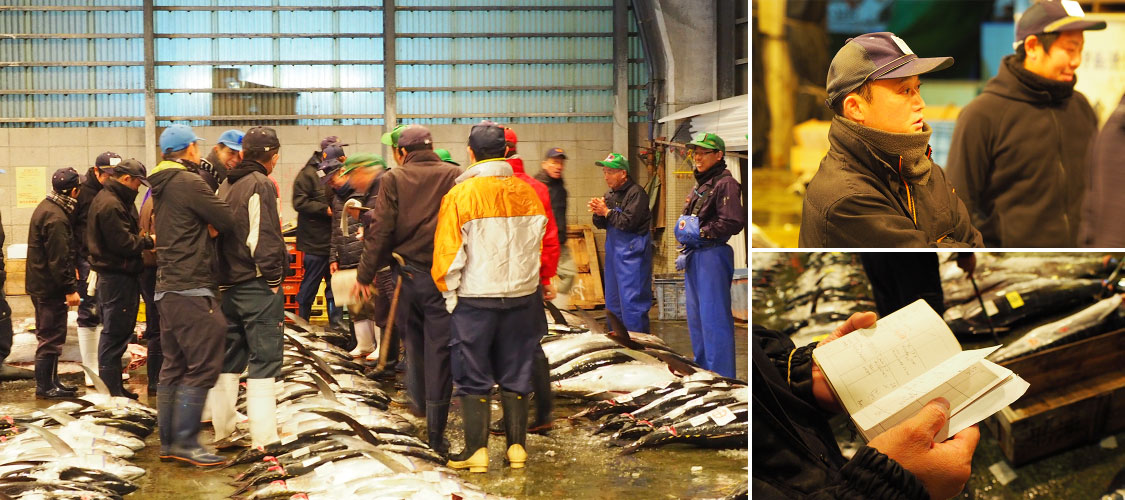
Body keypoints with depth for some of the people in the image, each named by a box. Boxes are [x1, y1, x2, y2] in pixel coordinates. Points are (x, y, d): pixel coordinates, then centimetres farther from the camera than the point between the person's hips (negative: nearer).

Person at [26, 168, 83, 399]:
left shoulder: (47, 207, 12)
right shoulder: (56, 218, -21)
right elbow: (59, 259, -24)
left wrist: (70, 275, 22)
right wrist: (70, 289, -21)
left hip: (41, 284, 11)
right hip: (50, 287, -11)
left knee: (49, 336, 17)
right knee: (51, 338, -3)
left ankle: (51, 381, 26)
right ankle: (44, 387, 4)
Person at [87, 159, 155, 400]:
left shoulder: (114, 200, 16)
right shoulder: (111, 204, -18)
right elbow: (123, 243, -21)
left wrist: (142, 238, 2)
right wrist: (149, 241, -9)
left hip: (117, 274, 11)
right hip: (117, 277, -11)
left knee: (116, 332, 16)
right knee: (115, 334, -5)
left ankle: (114, 386, 24)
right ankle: (111, 391, 2)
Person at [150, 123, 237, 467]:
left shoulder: (161, 185, 16)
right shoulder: (189, 182, -13)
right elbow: (228, 222, -12)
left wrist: (208, 227, 1)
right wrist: (214, 224, 10)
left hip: (168, 287, 10)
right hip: (191, 287, -10)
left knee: (174, 366, 12)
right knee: (203, 365, -7)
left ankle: (168, 441, 16)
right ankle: (185, 442, -5)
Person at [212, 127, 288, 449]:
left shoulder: (226, 186, 13)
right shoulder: (260, 185, -12)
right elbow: (263, 238, -20)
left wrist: (224, 280, 17)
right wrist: (274, 280, -13)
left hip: (229, 286, 8)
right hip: (258, 285, -8)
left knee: (230, 358, 16)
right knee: (264, 359, -4)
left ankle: (222, 427, 23)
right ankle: (263, 435, -5)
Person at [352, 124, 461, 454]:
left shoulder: (393, 179, -3)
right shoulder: (454, 176, -1)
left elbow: (381, 229, -5)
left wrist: (365, 273, 3)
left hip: (407, 274, 1)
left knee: (413, 340, 24)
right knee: (439, 351, 2)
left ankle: (418, 399, 34)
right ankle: (435, 432, 5)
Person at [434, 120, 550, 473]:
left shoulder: (460, 195, -12)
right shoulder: (527, 193, 0)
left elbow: (448, 253, -11)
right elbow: (539, 244, 7)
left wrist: (449, 293, 1)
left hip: (475, 298, -3)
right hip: (522, 296, 4)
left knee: (474, 376, 7)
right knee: (515, 374, 12)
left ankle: (476, 450, 9)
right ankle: (517, 447, 16)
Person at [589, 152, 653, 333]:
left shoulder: (636, 193, -12)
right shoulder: (610, 195, 14)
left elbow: (629, 222, -21)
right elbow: (601, 225, 14)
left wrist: (607, 212, -9)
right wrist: (597, 212, -7)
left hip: (632, 252, -9)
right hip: (613, 250, 9)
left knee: (631, 300, -9)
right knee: (612, 300, 14)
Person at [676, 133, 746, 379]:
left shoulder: (725, 184, -11)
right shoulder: (700, 184, 17)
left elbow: (733, 223, -20)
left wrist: (700, 233, -16)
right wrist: (684, 235, 9)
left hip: (713, 255, -9)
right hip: (694, 256, 9)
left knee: (713, 317, -7)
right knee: (695, 313, 15)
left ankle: (720, 375, -1)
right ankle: (702, 366, 27)